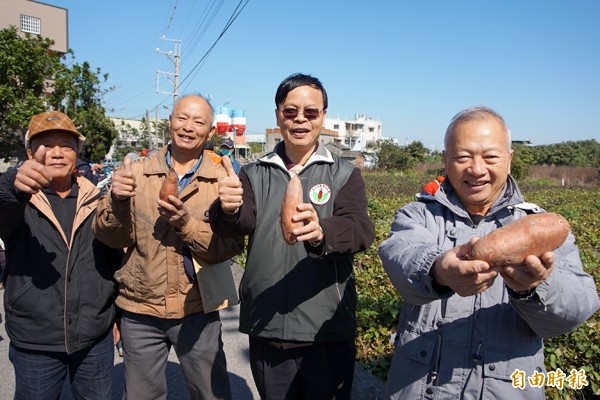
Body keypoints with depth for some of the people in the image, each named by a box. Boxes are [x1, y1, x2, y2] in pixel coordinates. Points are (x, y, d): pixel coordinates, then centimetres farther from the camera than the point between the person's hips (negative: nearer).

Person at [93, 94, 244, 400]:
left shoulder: (222, 180, -4)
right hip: (139, 309, 2)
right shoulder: (137, 172, 1)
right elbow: (109, 237, -3)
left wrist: (187, 223, -26)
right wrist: (118, 201, -23)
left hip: (197, 309, -1)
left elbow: (231, 247, -11)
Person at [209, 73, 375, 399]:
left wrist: (322, 232, -40)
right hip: (265, 328, 2)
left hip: (328, 330, -1)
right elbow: (238, 223, -13)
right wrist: (228, 210, -36)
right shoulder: (254, 174, 5)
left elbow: (360, 228, -18)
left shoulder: (345, 175, -1)